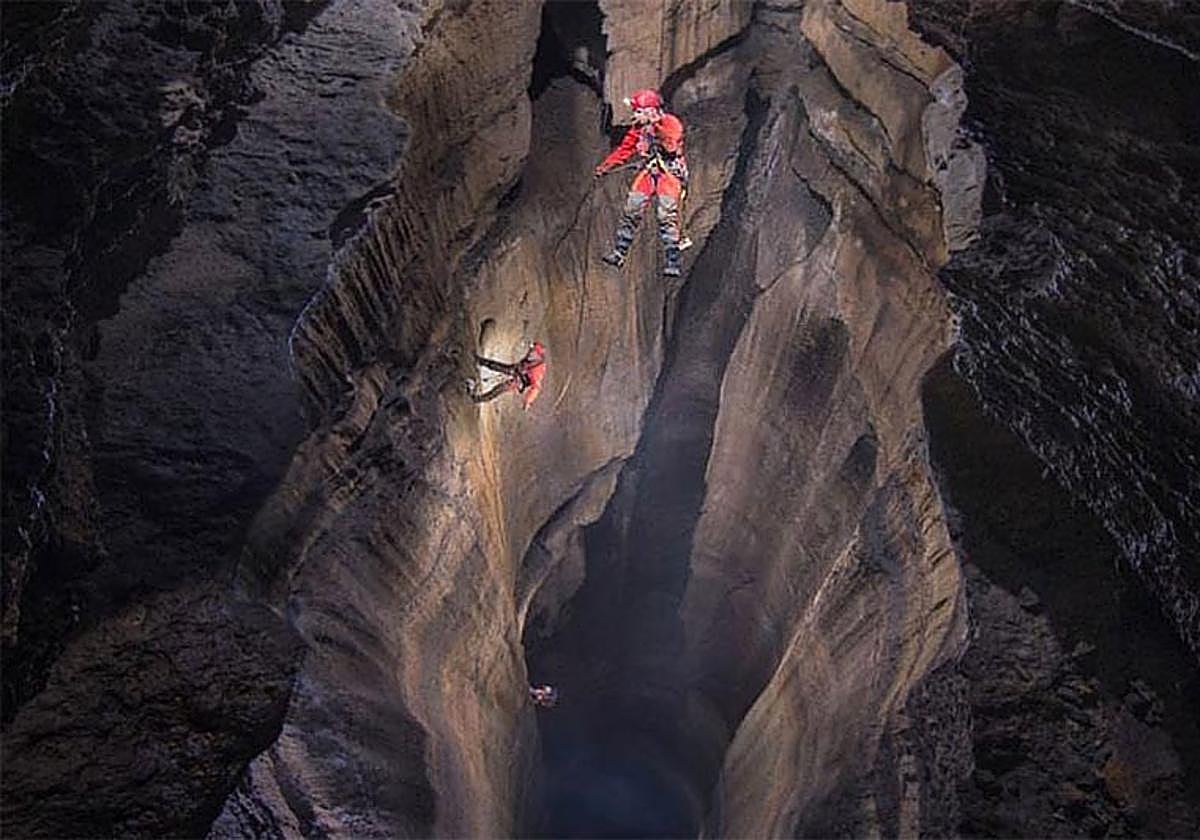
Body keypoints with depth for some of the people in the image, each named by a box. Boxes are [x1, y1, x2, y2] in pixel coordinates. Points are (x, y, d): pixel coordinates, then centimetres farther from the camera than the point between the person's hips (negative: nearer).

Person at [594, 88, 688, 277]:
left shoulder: (671, 123, -12)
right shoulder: (640, 127, 7)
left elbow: (671, 147, -28)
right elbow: (626, 149, 14)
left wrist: (657, 127, -33)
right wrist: (605, 166, 9)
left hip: (670, 172, -6)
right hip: (649, 170, 6)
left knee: (667, 216, -13)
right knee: (631, 210, -2)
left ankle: (672, 262, -10)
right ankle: (619, 253, 5)